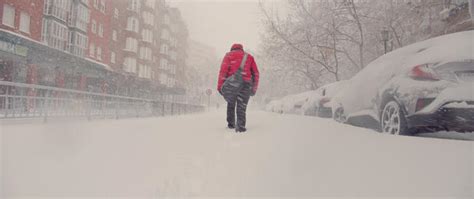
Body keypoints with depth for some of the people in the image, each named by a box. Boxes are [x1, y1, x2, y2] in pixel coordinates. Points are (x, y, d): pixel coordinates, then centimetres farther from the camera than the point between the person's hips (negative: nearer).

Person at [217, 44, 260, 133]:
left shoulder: (229, 55, 14)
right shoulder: (249, 56, 20)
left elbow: (223, 70, -1)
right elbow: (256, 73, 14)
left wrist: (220, 86, -5)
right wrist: (254, 88, 18)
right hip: (245, 84, 0)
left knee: (231, 105, 18)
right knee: (241, 106, -3)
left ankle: (231, 124, 23)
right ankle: (240, 126, -21)